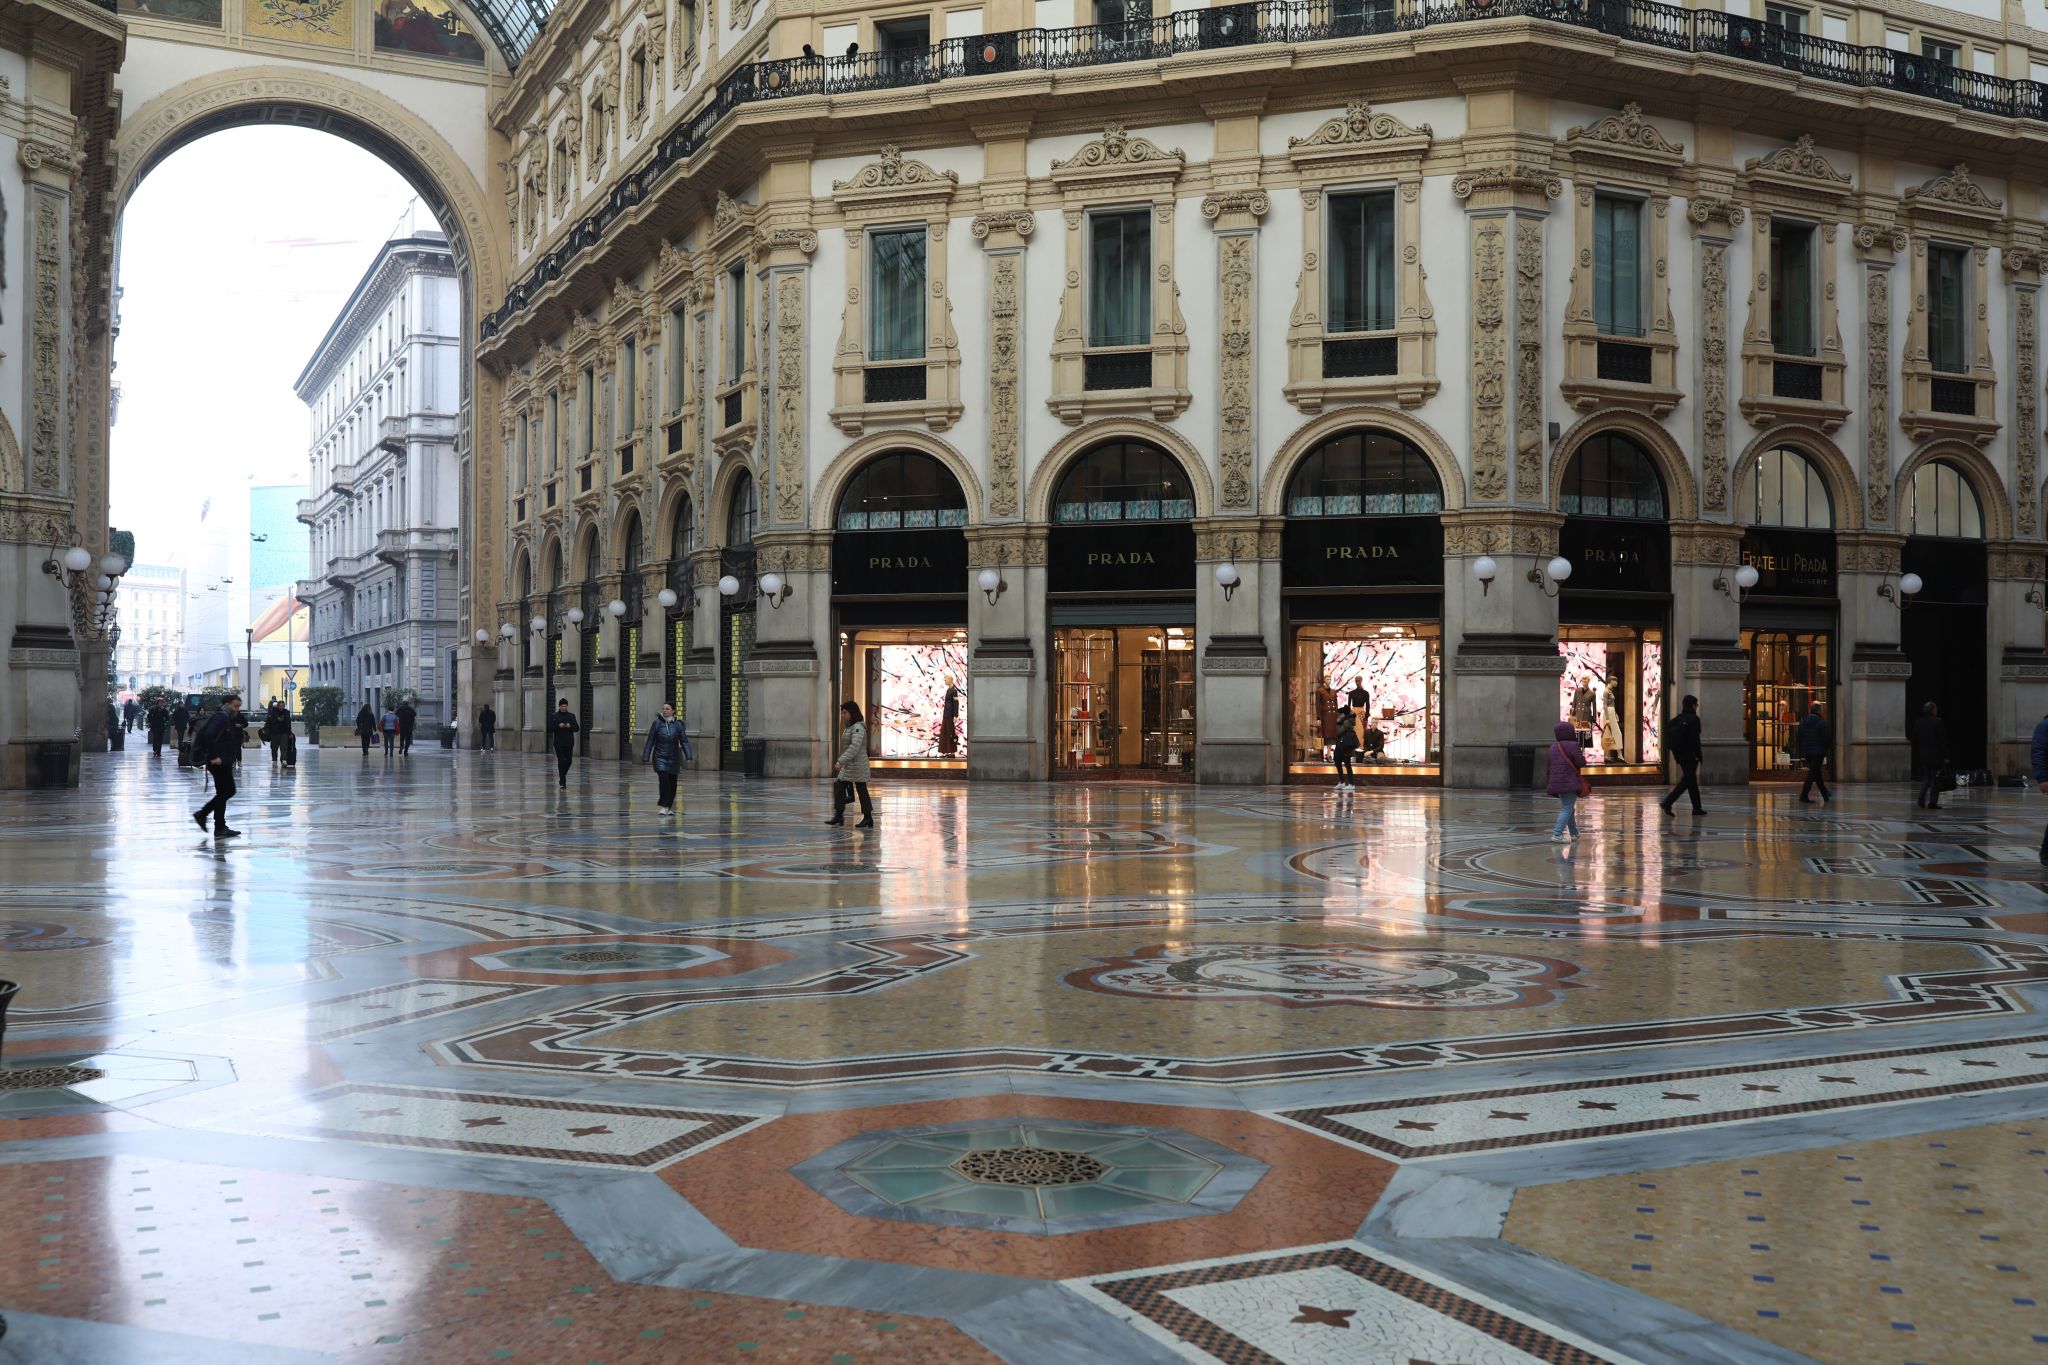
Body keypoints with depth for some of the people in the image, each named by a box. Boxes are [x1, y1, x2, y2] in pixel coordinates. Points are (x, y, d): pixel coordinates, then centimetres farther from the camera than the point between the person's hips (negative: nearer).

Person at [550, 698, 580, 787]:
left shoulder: (571, 716, 8)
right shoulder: (554, 716, 2)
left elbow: (577, 728, 6)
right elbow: (549, 728, -2)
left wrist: (570, 726, -13)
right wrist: (558, 726, -17)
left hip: (569, 743, 3)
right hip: (559, 743, -3)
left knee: (569, 761, 5)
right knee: (561, 761, -6)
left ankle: (562, 777, 29)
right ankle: (562, 781, -2)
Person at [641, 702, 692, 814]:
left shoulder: (678, 725, -1)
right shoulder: (657, 723, -4)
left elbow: (684, 741, -3)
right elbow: (650, 741, -1)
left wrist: (689, 755, -15)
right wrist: (645, 757, -3)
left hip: (673, 758, 2)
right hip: (660, 757, -2)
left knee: (672, 783, 7)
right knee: (664, 780, -15)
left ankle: (670, 807, 23)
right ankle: (664, 806, -5)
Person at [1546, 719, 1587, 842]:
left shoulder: (1553, 747, 12)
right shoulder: (1572, 745, -12)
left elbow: (1550, 765, 14)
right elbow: (1581, 763, -14)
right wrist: (1582, 755, 7)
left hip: (1556, 782, 8)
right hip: (1570, 783, -8)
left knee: (1568, 808, 21)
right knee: (1567, 809, -8)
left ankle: (1574, 833, 32)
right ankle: (1557, 834, -21)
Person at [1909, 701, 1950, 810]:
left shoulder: (1918, 722, 5)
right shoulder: (1938, 722, -10)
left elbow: (1914, 740, 7)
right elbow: (1943, 741, -10)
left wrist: (1916, 755, 14)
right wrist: (1945, 756, -7)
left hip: (1922, 756, 5)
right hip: (1936, 755, -5)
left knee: (1925, 778, 15)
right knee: (1935, 779, 2)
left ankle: (1921, 799, 3)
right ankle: (1933, 802, 0)